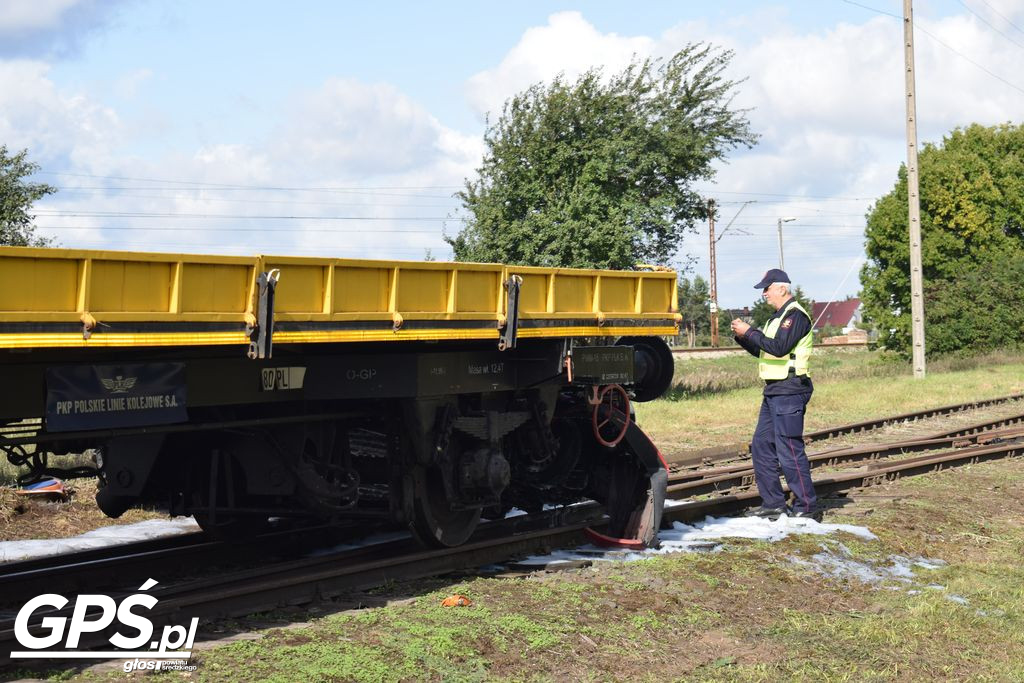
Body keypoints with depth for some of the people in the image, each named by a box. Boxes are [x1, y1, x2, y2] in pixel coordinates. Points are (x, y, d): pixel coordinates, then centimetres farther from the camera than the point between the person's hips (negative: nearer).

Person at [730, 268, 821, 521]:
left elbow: (779, 348, -23)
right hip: (774, 391, 10)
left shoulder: (795, 314, -11)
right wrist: (742, 336, 7)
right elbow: (762, 351, 23)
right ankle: (773, 504, 16)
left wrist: (749, 332, -16)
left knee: (789, 449, -10)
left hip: (789, 390, -10)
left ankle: (807, 507, -5)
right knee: (761, 446, 11)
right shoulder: (778, 317, 20)